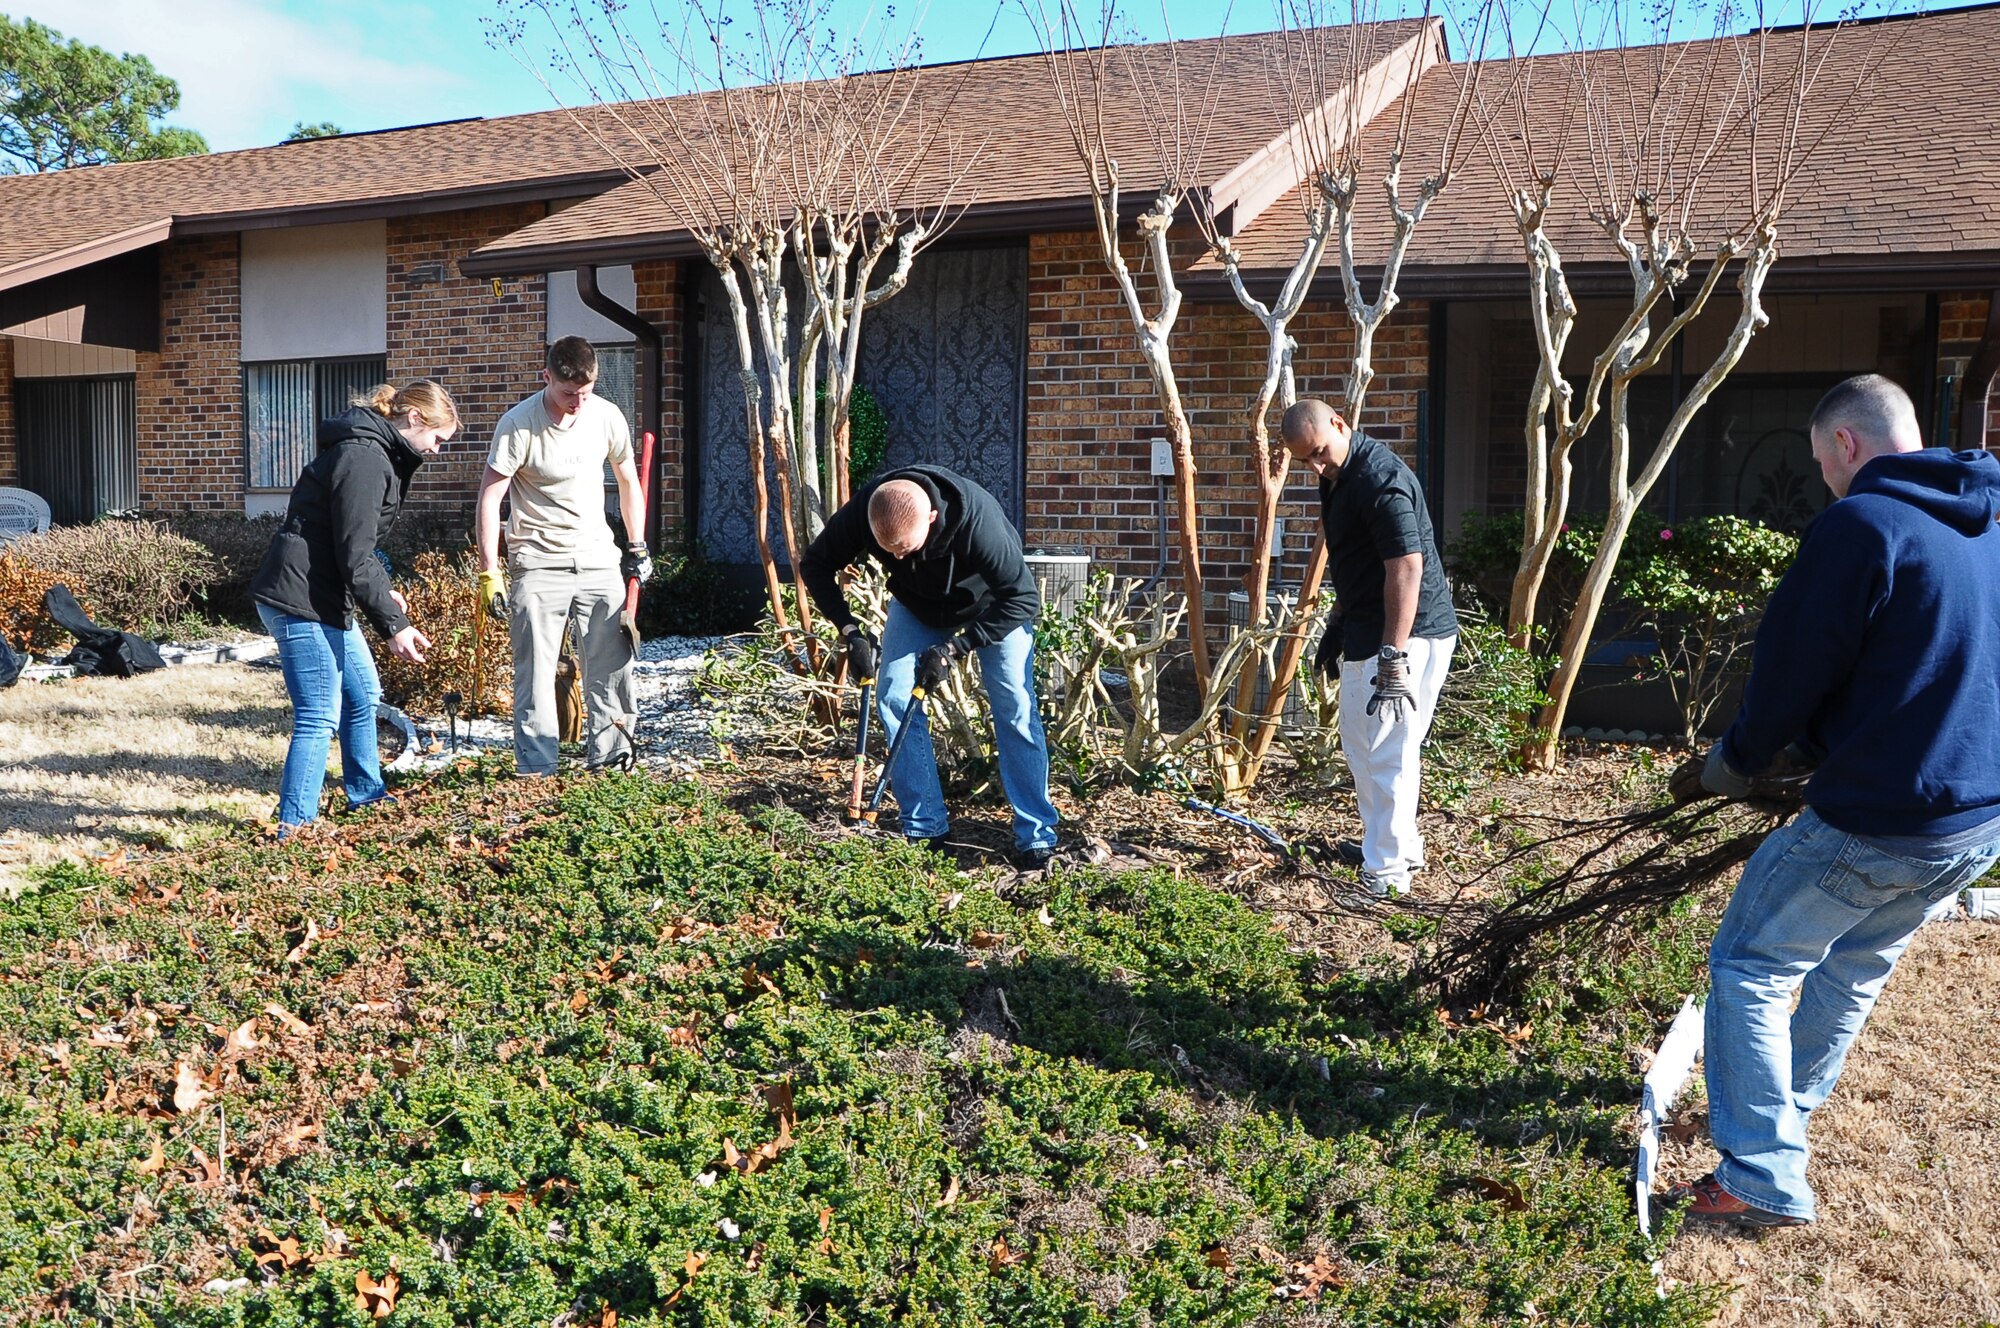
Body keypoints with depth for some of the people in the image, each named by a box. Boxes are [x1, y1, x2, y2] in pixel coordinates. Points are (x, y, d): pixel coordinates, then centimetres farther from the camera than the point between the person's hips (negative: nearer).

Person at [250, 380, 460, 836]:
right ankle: (292, 829, -3)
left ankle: (366, 798, 33)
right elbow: (355, 558, -23)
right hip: (300, 599, -11)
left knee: (362, 695, 20)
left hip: (323, 597, 11)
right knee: (319, 718, -9)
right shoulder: (365, 459, -19)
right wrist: (394, 625, -22)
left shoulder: (375, 452, 14)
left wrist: (385, 591, 22)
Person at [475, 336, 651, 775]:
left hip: (598, 557, 4)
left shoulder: (607, 416, -2)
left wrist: (637, 546, 14)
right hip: (538, 562, -4)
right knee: (535, 666, -6)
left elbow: (628, 480, 13)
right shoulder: (518, 425, -14)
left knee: (612, 658, 2)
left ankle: (607, 756, 13)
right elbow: (489, 497, -11)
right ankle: (535, 769, 2)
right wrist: (489, 572, -15)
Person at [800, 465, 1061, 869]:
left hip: (993, 606, -3)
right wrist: (850, 631, -25)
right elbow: (814, 564, -13)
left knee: (1016, 709, -13)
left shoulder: (978, 521, -42)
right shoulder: (860, 514, -31)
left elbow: (1023, 598, -33)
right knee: (894, 699, -8)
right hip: (917, 605, 4)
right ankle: (924, 828, 1)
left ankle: (1036, 836, -4)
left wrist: (954, 648, -36)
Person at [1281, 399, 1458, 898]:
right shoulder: (1337, 477, 10)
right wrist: (1336, 627, 25)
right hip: (1365, 631, 11)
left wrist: (1394, 657, -30)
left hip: (1406, 634, -11)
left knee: (1386, 751, -8)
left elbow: (1407, 567, -28)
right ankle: (1397, 846, 32)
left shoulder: (1380, 480, -22)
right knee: (1361, 744, 19)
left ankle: (1388, 870, 0)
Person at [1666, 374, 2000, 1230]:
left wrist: (1738, 762, 5)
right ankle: (1787, 1105, 44)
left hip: (1876, 822, -9)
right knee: (1855, 967, 26)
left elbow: (1791, 668, -13)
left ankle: (1764, 1181, 5)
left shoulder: (1861, 525, -17)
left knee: (1748, 968, 4)